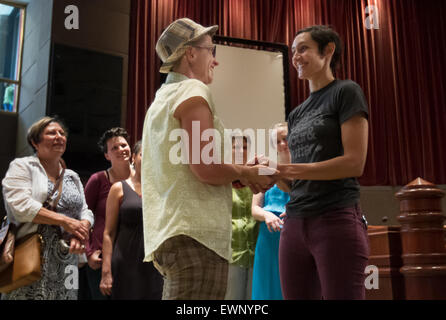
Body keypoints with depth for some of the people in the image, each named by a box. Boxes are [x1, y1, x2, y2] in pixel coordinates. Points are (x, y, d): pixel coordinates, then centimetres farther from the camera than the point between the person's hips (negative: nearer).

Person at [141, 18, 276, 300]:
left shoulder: (162, 98, 23)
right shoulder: (193, 91, -6)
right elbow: (206, 168, -18)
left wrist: (244, 173, 16)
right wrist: (245, 173, 1)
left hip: (168, 233, 10)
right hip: (196, 234, -10)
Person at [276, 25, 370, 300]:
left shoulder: (346, 92, 0)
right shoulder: (297, 113, 20)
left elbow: (355, 163, -11)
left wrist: (291, 169, -16)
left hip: (337, 220, -7)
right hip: (295, 223, 7)